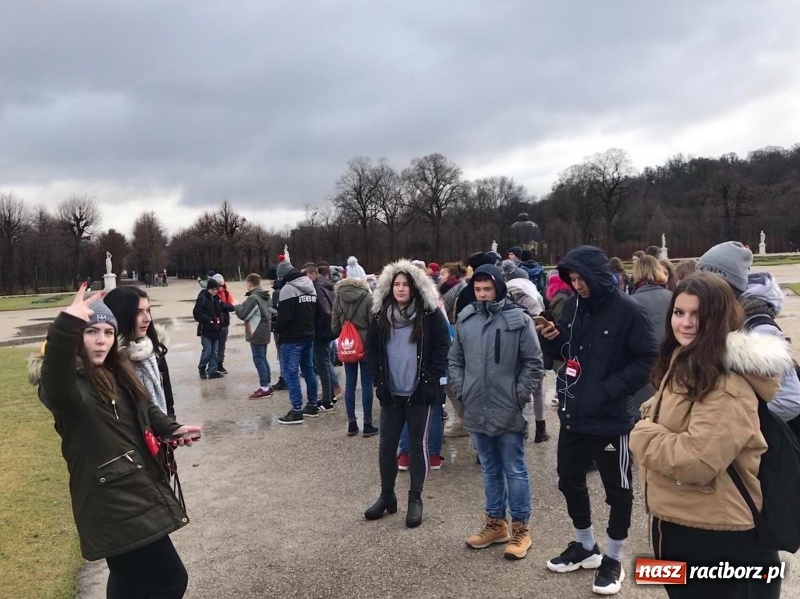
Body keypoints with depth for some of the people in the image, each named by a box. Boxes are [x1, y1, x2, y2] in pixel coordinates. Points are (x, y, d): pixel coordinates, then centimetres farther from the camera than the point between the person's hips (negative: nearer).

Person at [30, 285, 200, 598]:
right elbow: (58, 390, -45)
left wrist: (170, 428, 7)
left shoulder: (116, 374, 8)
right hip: (112, 503, -9)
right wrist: (67, 325, -59)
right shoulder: (67, 382, -19)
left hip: (135, 491, 9)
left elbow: (143, 406, 24)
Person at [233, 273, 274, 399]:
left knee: (258, 360, -5)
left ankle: (264, 388, -5)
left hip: (256, 334, -9)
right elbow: (269, 312, 19)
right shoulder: (265, 297, 12)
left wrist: (236, 306, 1)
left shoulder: (253, 298, -17)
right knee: (263, 359, 15)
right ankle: (267, 385, 19)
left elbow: (243, 314, -17)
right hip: (263, 333, 9)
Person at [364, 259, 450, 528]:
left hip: (420, 392, -3)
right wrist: (378, 379, 2)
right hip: (391, 392, 4)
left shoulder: (430, 314, -7)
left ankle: (415, 499, 20)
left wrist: (432, 380, -11)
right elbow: (371, 349, 11)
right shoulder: (380, 316, 4)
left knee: (418, 444, 7)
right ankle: (386, 496, 25)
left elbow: (443, 348, -6)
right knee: (386, 444, 8)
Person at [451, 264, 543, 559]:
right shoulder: (464, 320, 4)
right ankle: (495, 523, 31)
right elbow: (455, 360, 14)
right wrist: (461, 390, 4)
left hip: (508, 412, -4)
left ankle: (520, 528, 21)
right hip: (476, 411, 4)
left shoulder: (519, 320, -9)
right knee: (490, 471, 17)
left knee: (515, 471, 7)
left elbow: (534, 363, -6)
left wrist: (519, 395, -10)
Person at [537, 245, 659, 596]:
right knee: (570, 479, 17)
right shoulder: (572, 306, 3)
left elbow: (649, 359, -14)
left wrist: (609, 389, -20)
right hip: (573, 413, 6)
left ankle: (613, 559, 29)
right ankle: (585, 546, 38)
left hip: (610, 418, -6)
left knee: (617, 489, 9)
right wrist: (551, 338, -8)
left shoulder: (626, 310, -14)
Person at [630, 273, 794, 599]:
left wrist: (642, 435, -17)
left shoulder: (727, 386, -25)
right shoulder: (682, 364, 7)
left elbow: (698, 462, -31)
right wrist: (648, 429, -2)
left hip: (713, 535, -9)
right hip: (672, 520, 9)